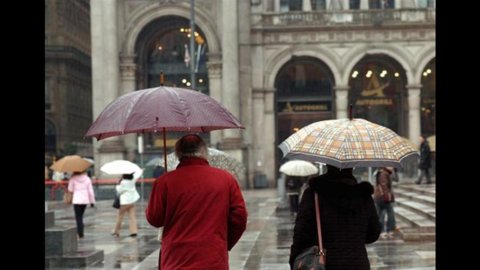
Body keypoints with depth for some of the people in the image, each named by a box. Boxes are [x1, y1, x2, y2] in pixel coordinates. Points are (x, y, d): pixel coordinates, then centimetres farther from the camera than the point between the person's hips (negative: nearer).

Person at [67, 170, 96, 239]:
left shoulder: (73, 179, -7)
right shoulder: (87, 179, 0)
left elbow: (70, 189, 1)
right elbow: (90, 191, 0)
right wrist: (92, 201, 7)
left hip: (77, 200, -3)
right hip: (85, 200, 3)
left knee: (78, 217, 1)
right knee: (80, 216, 19)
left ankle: (80, 234, -7)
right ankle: (80, 232, 21)